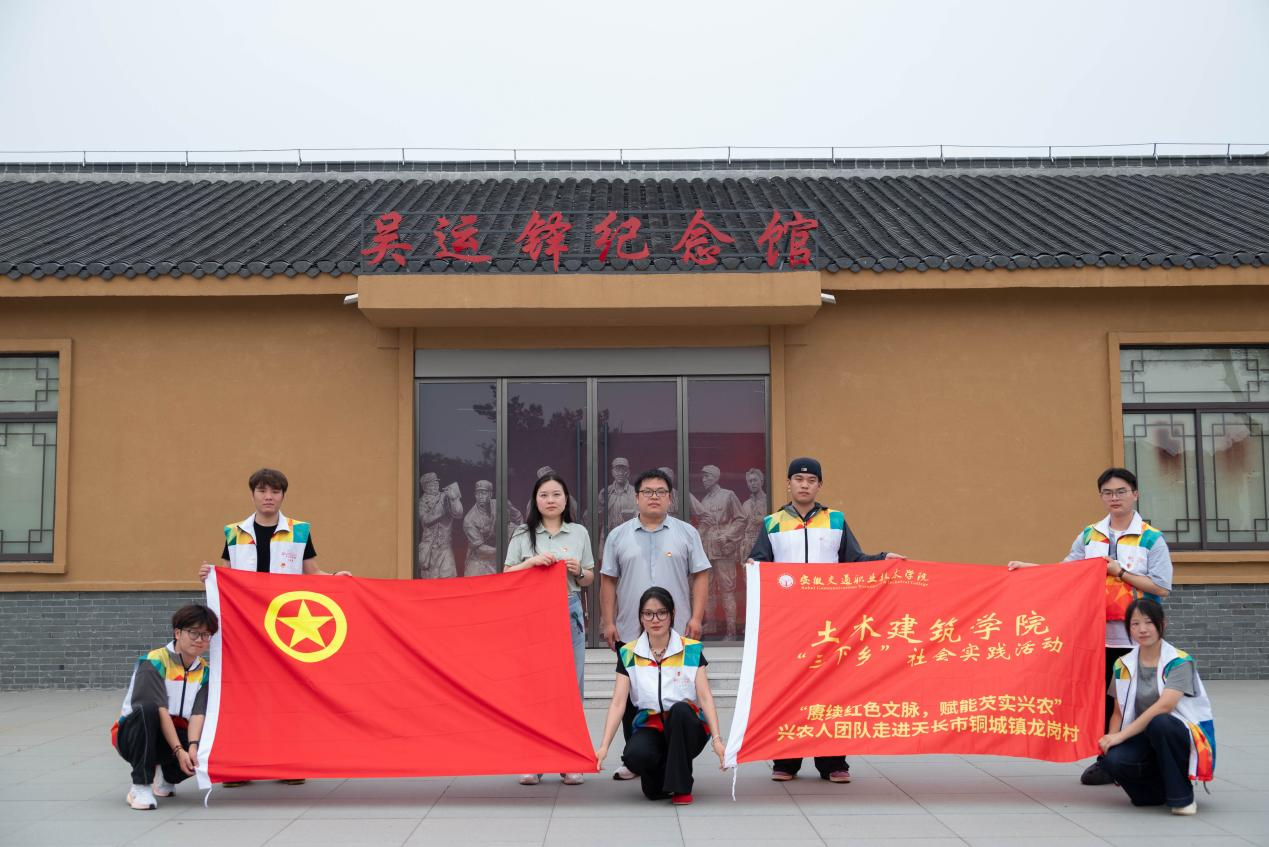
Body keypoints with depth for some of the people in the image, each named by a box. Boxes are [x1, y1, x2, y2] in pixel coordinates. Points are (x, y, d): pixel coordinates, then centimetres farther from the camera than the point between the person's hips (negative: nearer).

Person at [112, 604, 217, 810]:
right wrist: (179, 751, -31)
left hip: (176, 735, 5)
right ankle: (141, 787, -28)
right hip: (131, 736, -5)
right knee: (147, 709, -37)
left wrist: (192, 747, -30)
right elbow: (160, 710, -24)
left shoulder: (204, 671, 1)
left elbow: (198, 714, -11)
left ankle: (166, 776, 7)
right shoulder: (154, 662, -15)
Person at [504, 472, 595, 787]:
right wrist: (531, 561, -11)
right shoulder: (523, 535, 6)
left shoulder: (580, 533, 10)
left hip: (570, 613, 1)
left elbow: (590, 579, 16)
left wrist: (578, 571, -6)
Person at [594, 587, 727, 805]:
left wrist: (717, 739, -20)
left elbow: (705, 697, -8)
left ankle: (681, 786, -17)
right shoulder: (628, 654, 2)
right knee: (634, 755, -33)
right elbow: (618, 703, -4)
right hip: (650, 727, 1)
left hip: (685, 728, -1)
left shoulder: (692, 650, -1)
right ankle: (663, 778, 5)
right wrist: (604, 746, -14)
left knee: (679, 709, -35)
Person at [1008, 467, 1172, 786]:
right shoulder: (1089, 535, 10)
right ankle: (1106, 760, 14)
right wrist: (1028, 567, 1)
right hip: (1097, 633, 4)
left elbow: (1162, 588, -9)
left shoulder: (1152, 539, -2)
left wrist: (1119, 571, -13)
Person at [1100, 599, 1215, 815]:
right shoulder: (1124, 665, 5)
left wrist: (1121, 735, -28)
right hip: (1146, 739, 4)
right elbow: (1118, 712, 8)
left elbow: (1164, 706, -24)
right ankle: (1161, 788, 5)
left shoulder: (1180, 662, -10)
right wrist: (1111, 737, -15)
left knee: (1159, 723, -38)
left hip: (1187, 736, -4)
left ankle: (1182, 796, -16)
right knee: (1112, 760, -29)